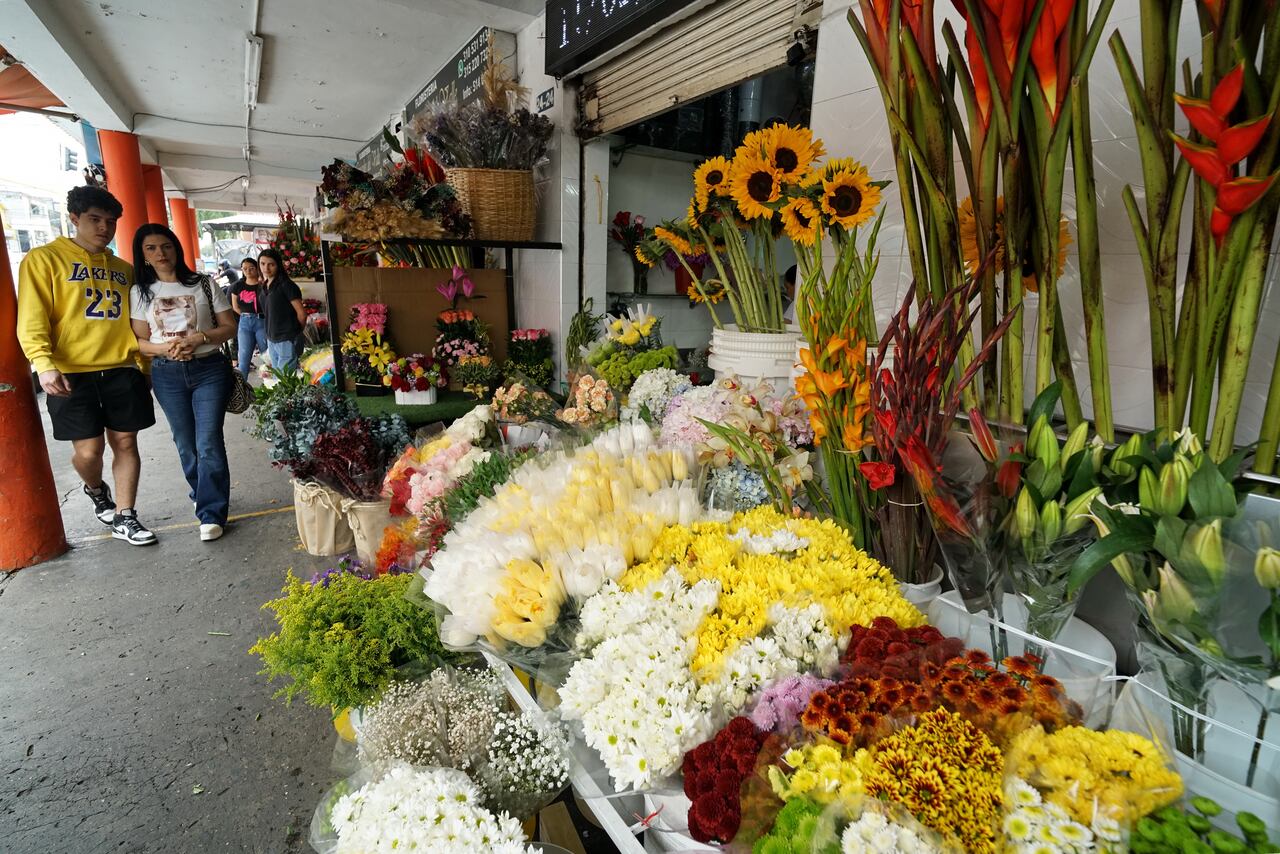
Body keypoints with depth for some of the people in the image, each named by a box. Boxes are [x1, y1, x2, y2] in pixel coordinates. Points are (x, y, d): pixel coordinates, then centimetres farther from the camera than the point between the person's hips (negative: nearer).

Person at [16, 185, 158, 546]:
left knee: (125, 442, 4)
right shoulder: (44, 259, 2)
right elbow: (32, 318, -7)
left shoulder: (123, 269, 15)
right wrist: (44, 363, -21)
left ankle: (124, 518, 13)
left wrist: (145, 367, 16)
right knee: (88, 449, -2)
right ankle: (96, 491, 31)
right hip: (71, 373, -3)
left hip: (122, 370, 4)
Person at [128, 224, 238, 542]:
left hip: (209, 369, -2)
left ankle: (211, 514, -3)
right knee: (186, 444, 9)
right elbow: (139, 341, 6)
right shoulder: (140, 292, 6)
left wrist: (199, 338, -15)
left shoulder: (204, 284, 3)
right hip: (167, 375, 3)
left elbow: (229, 327, 2)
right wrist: (166, 348, -15)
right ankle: (206, 498, 28)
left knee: (209, 442, -9)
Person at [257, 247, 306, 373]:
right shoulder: (265, 286, 12)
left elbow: (301, 313, -10)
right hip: (271, 340, 8)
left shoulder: (286, 285, -10)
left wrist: (296, 332, 2)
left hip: (287, 340, -8)